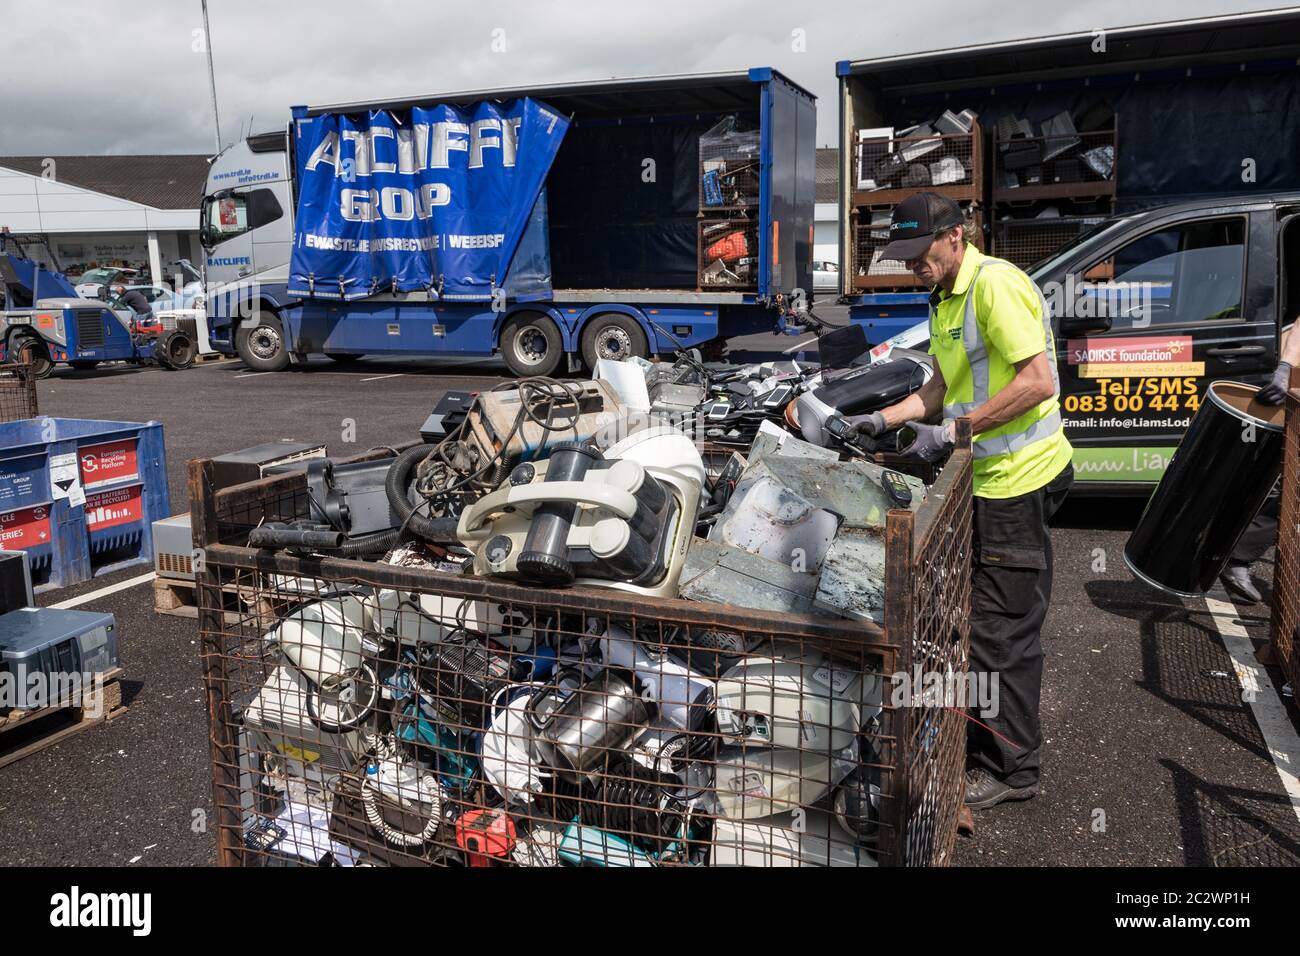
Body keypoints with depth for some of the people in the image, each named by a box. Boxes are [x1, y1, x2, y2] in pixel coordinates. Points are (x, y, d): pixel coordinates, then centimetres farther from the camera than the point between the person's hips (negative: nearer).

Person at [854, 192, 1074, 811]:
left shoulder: (996, 283, -17)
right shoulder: (945, 297, 14)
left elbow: (1037, 382, -25)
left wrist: (951, 430, -23)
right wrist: (886, 418, 9)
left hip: (1019, 478, -10)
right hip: (989, 478, 10)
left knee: (1003, 628, -2)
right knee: (975, 617, 18)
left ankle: (1010, 768, 13)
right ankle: (977, 745, 34)